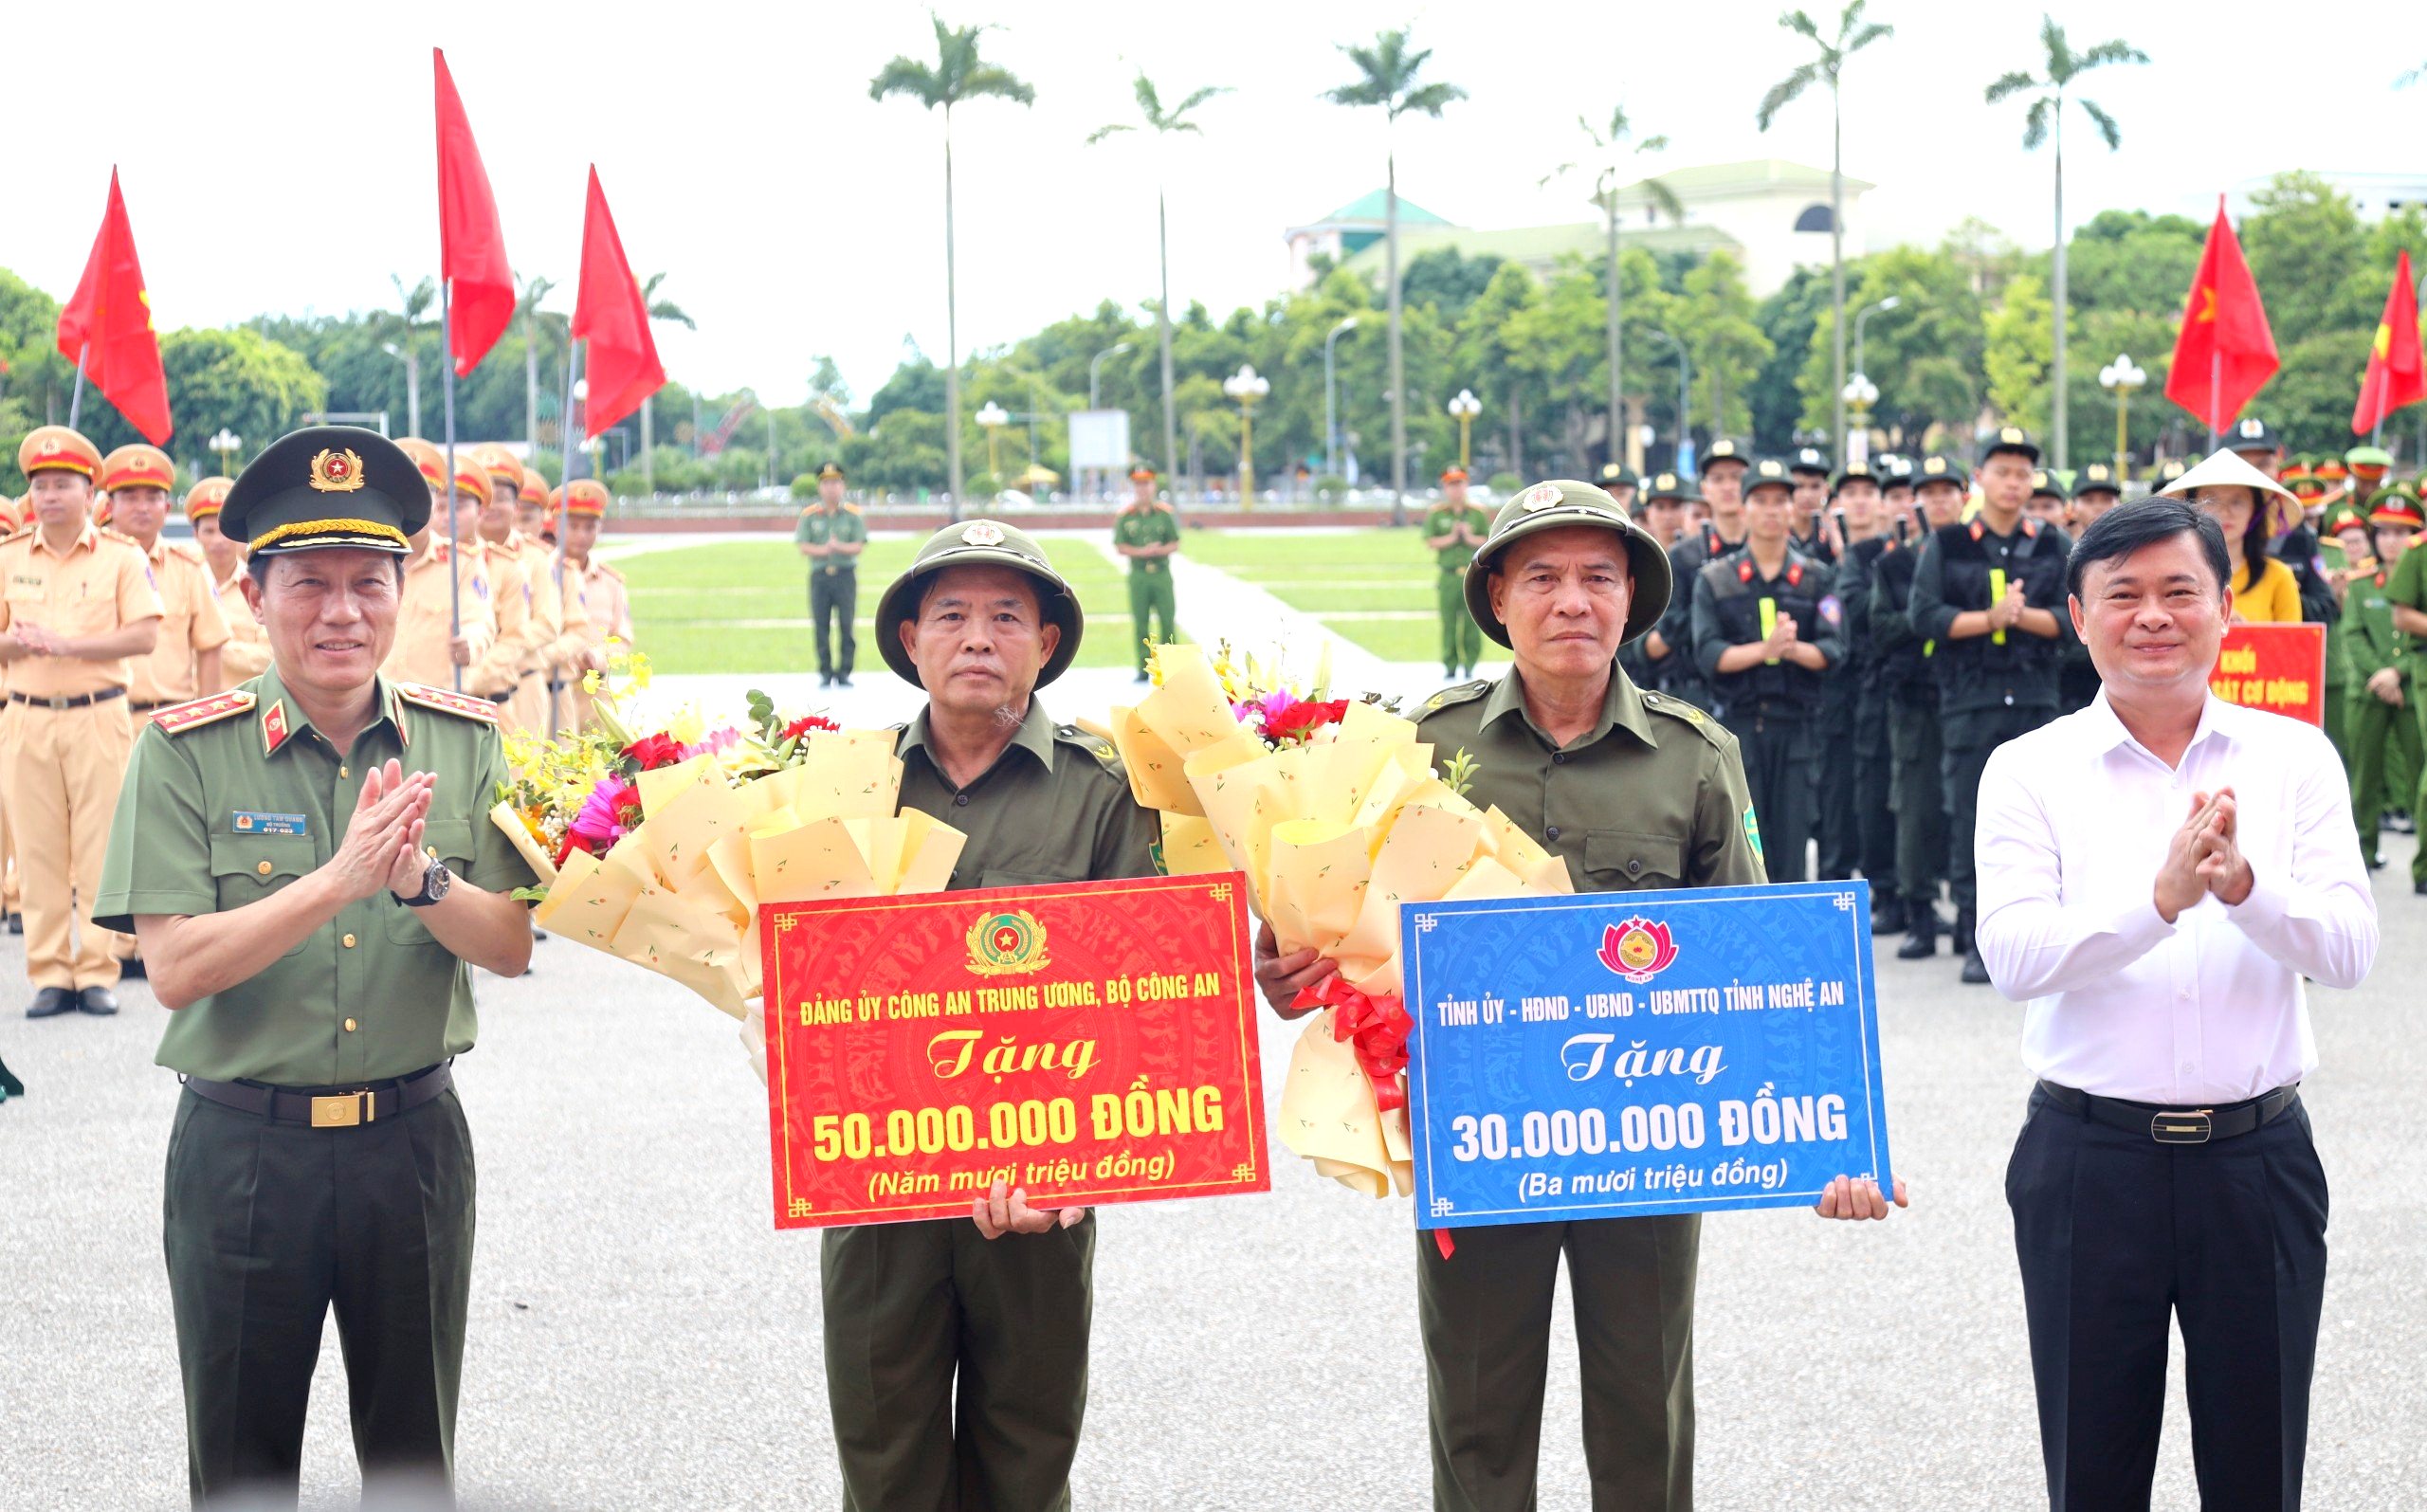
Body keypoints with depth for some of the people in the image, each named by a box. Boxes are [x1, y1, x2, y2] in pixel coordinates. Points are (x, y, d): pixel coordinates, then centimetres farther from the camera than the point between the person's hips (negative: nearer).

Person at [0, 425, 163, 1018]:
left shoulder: (122, 557, 2)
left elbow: (144, 636, -8)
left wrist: (66, 642, -16)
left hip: (99, 717, -2)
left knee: (100, 847, -3)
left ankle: (98, 971, 3)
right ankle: (50, 974, 7)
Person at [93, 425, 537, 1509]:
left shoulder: (464, 742, 1)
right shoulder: (187, 751, -7)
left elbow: (511, 946, -2)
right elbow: (175, 968, -15)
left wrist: (422, 880, -22)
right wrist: (340, 881, -26)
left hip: (414, 1137, 2)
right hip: (242, 1146, -2)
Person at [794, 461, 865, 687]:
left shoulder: (853, 514, 5)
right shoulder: (809, 515, 6)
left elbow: (859, 546, -2)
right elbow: (803, 546, 1)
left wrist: (839, 547, -22)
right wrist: (822, 550, -18)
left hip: (846, 574, -1)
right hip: (820, 574, 1)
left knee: (847, 625, -4)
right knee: (820, 626, 0)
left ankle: (844, 672, 3)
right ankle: (825, 673, 8)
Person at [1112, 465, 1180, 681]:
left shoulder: (1165, 513, 5)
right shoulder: (1125, 515, 4)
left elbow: (1175, 545, 5)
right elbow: (1120, 547, 2)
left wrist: (1159, 550, -14)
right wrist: (1142, 552, -12)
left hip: (1162, 574, 0)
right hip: (1138, 576, 0)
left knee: (1167, 621, -3)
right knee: (1140, 622, 1)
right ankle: (1143, 668, 7)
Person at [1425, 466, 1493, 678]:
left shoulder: (1478, 512, 8)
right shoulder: (1436, 513, 7)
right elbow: (1429, 543, 2)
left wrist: (1470, 538, -10)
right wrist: (1451, 538, -11)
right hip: (1448, 574, 0)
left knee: (1472, 622, -3)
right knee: (1449, 622, -1)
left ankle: (1469, 664, 5)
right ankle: (1449, 665, 7)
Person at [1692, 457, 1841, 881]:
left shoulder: (1816, 579, 10)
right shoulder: (1714, 581, 7)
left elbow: (1833, 651, 0)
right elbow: (1708, 654, -5)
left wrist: (1795, 649, -20)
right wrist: (1764, 648, -19)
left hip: (1797, 724, 1)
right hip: (1737, 723, -1)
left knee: (1792, 848, 0)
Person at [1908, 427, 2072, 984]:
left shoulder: (2054, 546, 10)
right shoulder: (1946, 544, 5)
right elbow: (1924, 614, -4)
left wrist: (2022, 615, -14)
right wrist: (1990, 618, -14)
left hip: (2037, 701, 1)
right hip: (1970, 701, -1)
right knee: (1971, 823, -2)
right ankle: (1976, 942, 3)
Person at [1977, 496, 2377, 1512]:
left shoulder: (2295, 759, 2)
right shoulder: (2030, 771, -2)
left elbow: (2350, 950, -8)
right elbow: (2012, 957, -15)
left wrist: (2243, 885, -27)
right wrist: (2162, 897, -29)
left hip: (2258, 1153, 1)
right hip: (2091, 1153, -1)